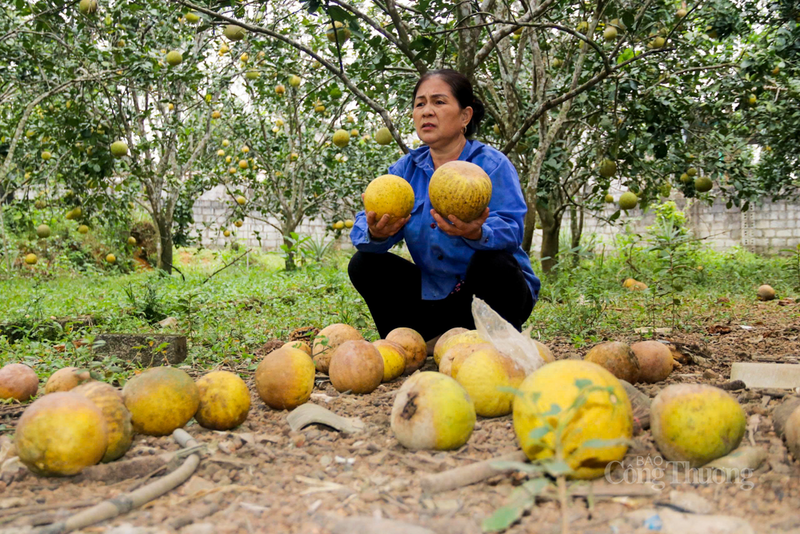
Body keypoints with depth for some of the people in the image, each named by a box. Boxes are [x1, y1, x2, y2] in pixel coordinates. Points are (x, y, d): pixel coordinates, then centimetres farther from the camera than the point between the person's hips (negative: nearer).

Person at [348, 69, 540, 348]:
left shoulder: (492, 164, -11)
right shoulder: (406, 168, 2)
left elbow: (510, 230, -26)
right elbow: (362, 230, -9)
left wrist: (477, 233, -50)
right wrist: (376, 234, -35)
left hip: (494, 293, -4)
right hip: (435, 298, 4)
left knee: (492, 261, -35)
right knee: (364, 264, -8)